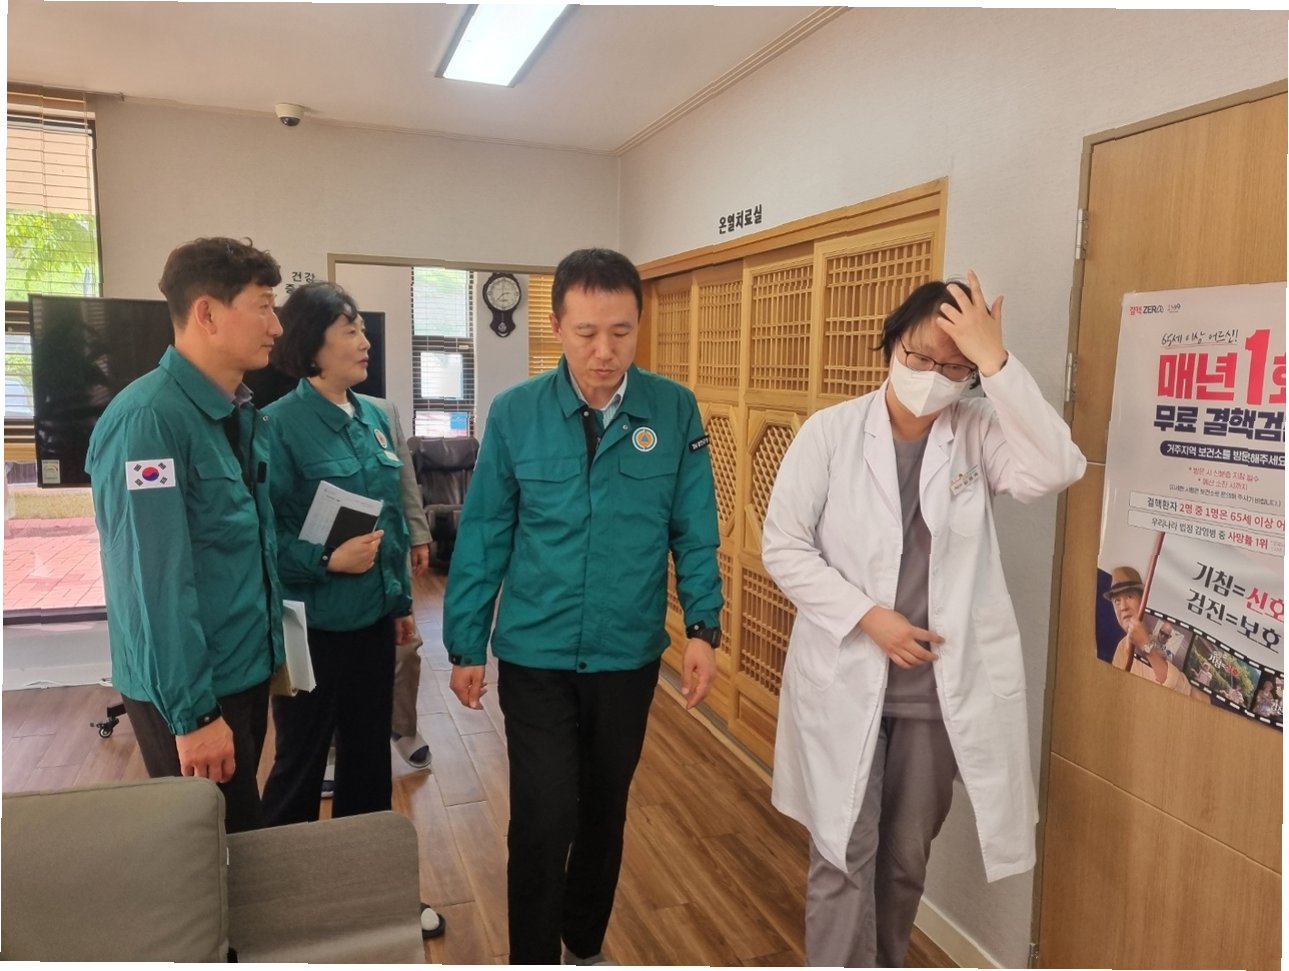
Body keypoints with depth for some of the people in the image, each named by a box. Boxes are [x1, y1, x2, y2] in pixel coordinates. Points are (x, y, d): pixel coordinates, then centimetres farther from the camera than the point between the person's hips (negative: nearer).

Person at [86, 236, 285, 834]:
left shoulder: (243, 414, 7)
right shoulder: (148, 419, -21)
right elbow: (155, 582, -24)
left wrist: (270, 651, 13)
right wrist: (191, 713, -21)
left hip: (246, 671, 8)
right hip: (189, 690, -8)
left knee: (241, 839, 22)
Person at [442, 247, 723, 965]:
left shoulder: (675, 410, -8)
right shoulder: (515, 413, -9)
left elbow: (694, 531, -2)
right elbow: (484, 536, -3)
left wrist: (704, 628, -9)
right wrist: (466, 645, 0)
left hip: (630, 655, 2)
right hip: (535, 656, -1)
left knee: (605, 810, 19)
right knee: (544, 820, 2)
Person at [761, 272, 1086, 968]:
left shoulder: (979, 433, -2)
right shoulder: (831, 430, -7)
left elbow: (1056, 470, -22)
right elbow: (782, 545, -7)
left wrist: (996, 361, -24)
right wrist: (867, 617, -16)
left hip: (940, 687, 2)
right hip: (844, 680, -2)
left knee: (906, 858, 19)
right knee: (843, 857, 5)